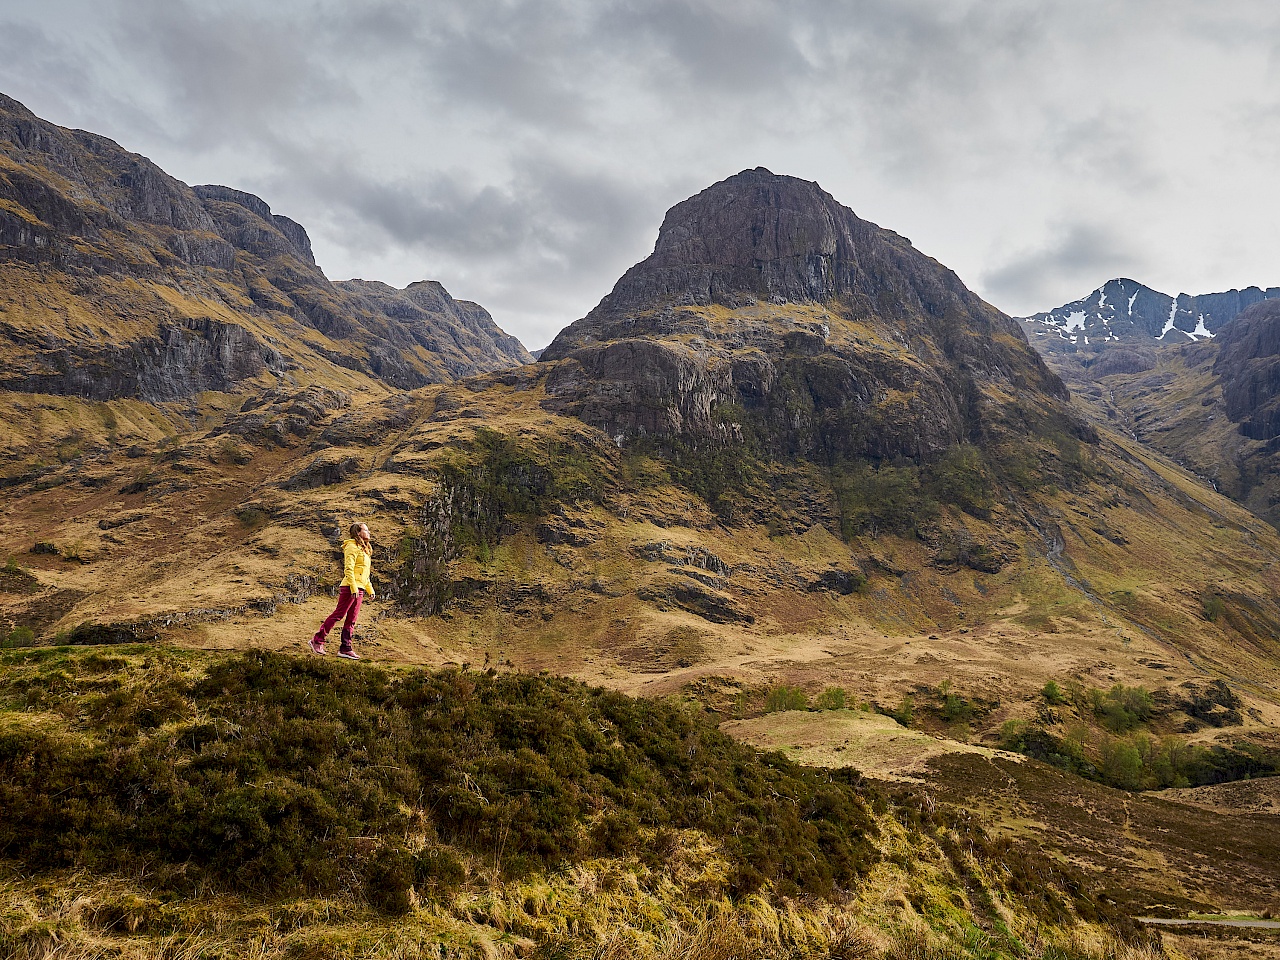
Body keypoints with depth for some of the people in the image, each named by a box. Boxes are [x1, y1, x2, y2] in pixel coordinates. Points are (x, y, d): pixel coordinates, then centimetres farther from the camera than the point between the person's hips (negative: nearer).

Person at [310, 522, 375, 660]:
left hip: (359, 590, 9)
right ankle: (317, 640, 1)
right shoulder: (352, 547, -7)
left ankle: (346, 648, 8)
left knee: (351, 620, 7)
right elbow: (348, 569, -16)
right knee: (338, 614, -7)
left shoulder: (364, 550, 22)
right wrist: (354, 587, -23)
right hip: (350, 588, -9)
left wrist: (370, 590, 19)